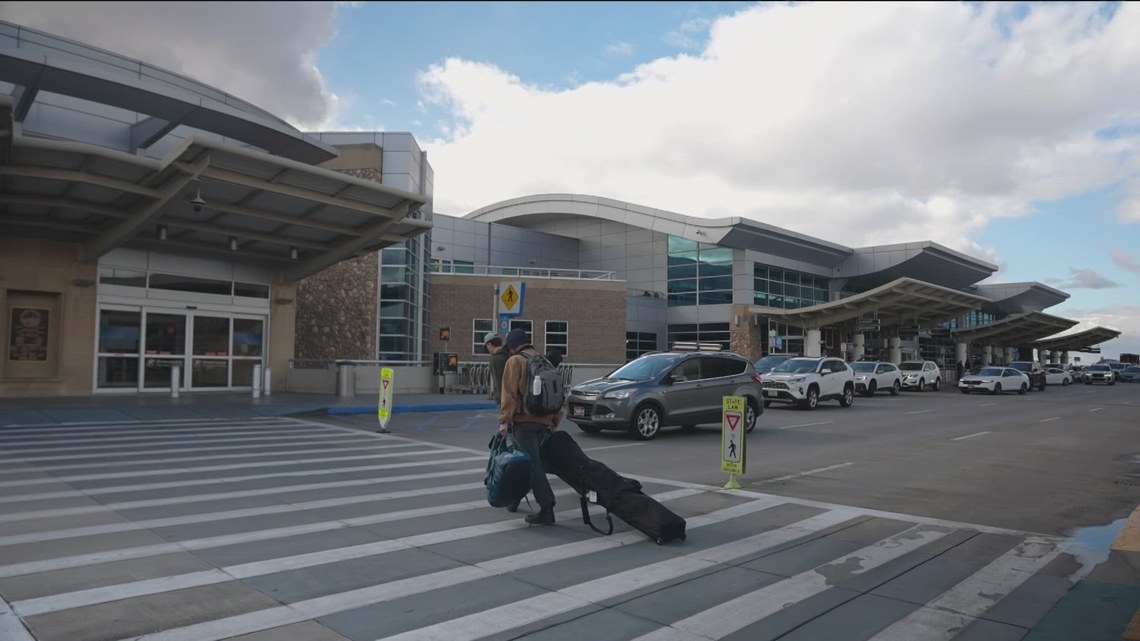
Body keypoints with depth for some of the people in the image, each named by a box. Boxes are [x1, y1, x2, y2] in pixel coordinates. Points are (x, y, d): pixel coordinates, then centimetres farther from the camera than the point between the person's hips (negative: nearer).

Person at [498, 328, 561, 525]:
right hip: (544, 421, 7)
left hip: (524, 420, -7)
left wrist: (505, 419, -12)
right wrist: (555, 421, 21)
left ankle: (547, 510, -12)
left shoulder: (515, 361, -2)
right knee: (533, 462, 16)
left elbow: (509, 392, -12)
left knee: (533, 464, -8)